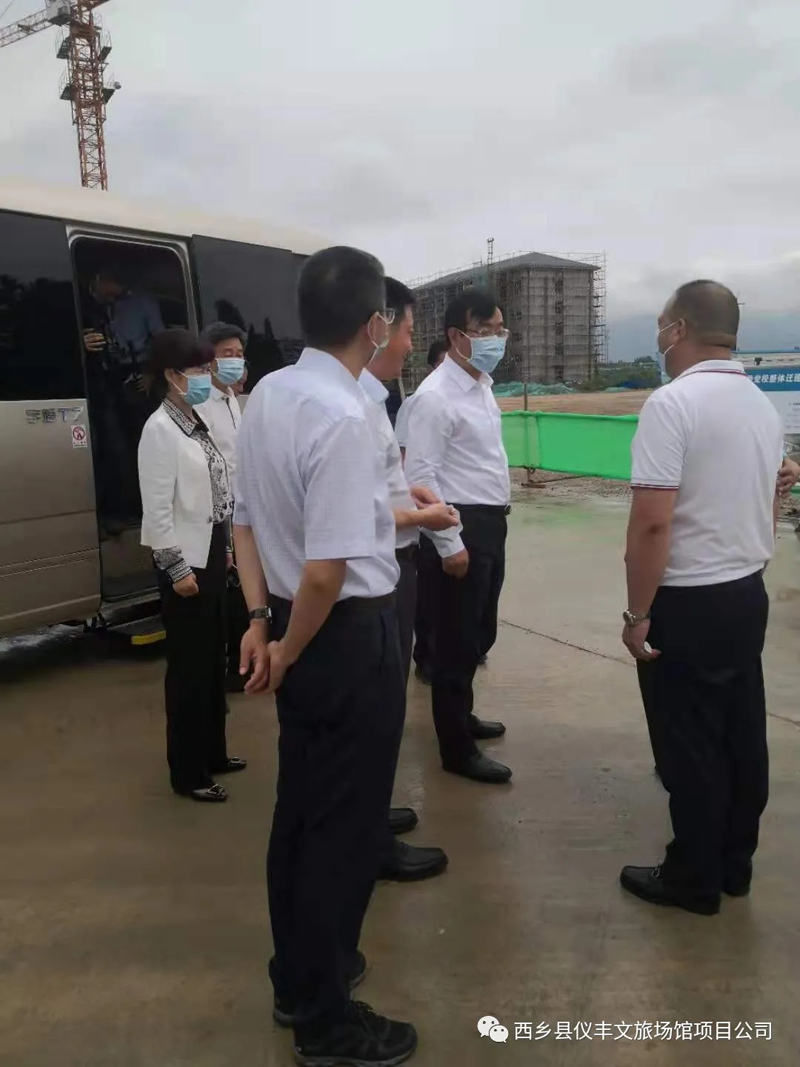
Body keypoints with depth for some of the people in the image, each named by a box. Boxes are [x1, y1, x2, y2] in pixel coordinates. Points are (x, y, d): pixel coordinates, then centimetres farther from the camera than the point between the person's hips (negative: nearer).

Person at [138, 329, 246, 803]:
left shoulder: (198, 423, 10)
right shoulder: (161, 429, -14)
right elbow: (158, 507, -17)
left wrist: (225, 546, 13)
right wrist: (177, 568, -17)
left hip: (213, 552, 8)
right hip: (187, 559, -8)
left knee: (215, 658, 16)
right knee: (189, 665, 2)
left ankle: (212, 751, 32)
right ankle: (189, 772, 16)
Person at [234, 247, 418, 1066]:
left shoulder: (265, 396, 4)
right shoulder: (343, 417, -23)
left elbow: (247, 522, 9)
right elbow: (330, 570, -26)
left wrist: (261, 620, 8)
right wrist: (289, 652, -11)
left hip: (297, 625, 9)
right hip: (351, 637, -9)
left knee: (300, 807, 21)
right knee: (346, 822, 7)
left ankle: (299, 977, 42)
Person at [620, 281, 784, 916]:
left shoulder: (673, 403, -18)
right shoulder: (764, 406, 9)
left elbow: (652, 522, -23)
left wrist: (637, 613, -15)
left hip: (687, 602, -8)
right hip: (748, 594, 8)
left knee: (690, 746, 5)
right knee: (741, 737, 17)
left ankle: (695, 880, 20)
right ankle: (735, 864, 32)